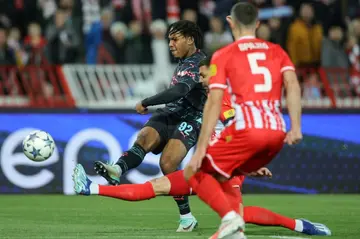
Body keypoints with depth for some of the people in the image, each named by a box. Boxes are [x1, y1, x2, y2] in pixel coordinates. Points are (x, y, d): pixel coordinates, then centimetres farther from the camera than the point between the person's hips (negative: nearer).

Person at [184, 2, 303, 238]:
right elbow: (293, 85, 1)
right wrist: (296, 128, -5)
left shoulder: (223, 55, 7)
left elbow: (214, 103, -3)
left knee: (194, 172, 7)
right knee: (221, 176, 26)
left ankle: (230, 216, -16)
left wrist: (200, 149, -5)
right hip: (277, 133, 5)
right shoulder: (276, 51, 19)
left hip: (246, 130, -5)